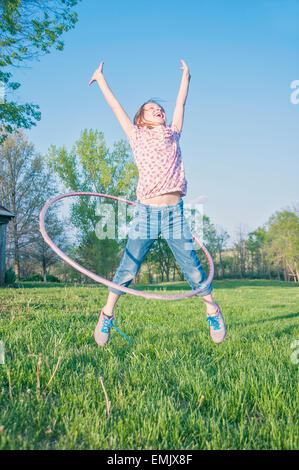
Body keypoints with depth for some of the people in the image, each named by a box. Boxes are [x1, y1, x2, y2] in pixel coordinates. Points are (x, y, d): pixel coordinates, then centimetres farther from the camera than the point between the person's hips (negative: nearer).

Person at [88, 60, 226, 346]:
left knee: (192, 268, 2)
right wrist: (100, 78, 31)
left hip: (174, 213, 2)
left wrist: (185, 75, 41)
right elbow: (116, 106, 20)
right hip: (146, 212, -1)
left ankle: (213, 311, 20)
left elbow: (180, 103, 29)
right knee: (127, 269, -1)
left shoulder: (172, 134, 16)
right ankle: (106, 316, 15)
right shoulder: (136, 136, 12)